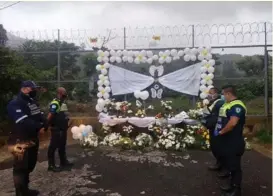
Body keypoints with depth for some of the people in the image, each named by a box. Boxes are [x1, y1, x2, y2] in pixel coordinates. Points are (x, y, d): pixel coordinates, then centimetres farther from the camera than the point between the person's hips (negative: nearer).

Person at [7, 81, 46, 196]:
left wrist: (44, 124, -11)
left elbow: (40, 117, 11)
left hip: (32, 139, 9)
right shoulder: (15, 104, -16)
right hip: (21, 141, -9)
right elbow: (24, 122, -29)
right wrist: (39, 127, -20)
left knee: (29, 166, 19)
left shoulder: (32, 102, 13)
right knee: (20, 168, -1)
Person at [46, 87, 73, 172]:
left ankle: (64, 162, 31)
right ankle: (51, 165, 8)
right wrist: (48, 125, -19)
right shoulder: (54, 104, -19)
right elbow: (49, 117, -26)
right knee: (53, 147, 0)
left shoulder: (62, 103, 12)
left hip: (63, 129, 10)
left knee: (62, 146, 19)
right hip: (57, 130, -10)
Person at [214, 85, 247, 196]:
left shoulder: (237, 106, -20)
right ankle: (232, 186, 33)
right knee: (230, 164, 19)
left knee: (235, 166, 1)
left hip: (234, 143, -10)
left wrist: (221, 132, -19)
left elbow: (232, 123, -31)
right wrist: (219, 130, 9)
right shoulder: (227, 104, 13)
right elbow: (222, 119, 23)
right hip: (227, 142, 10)